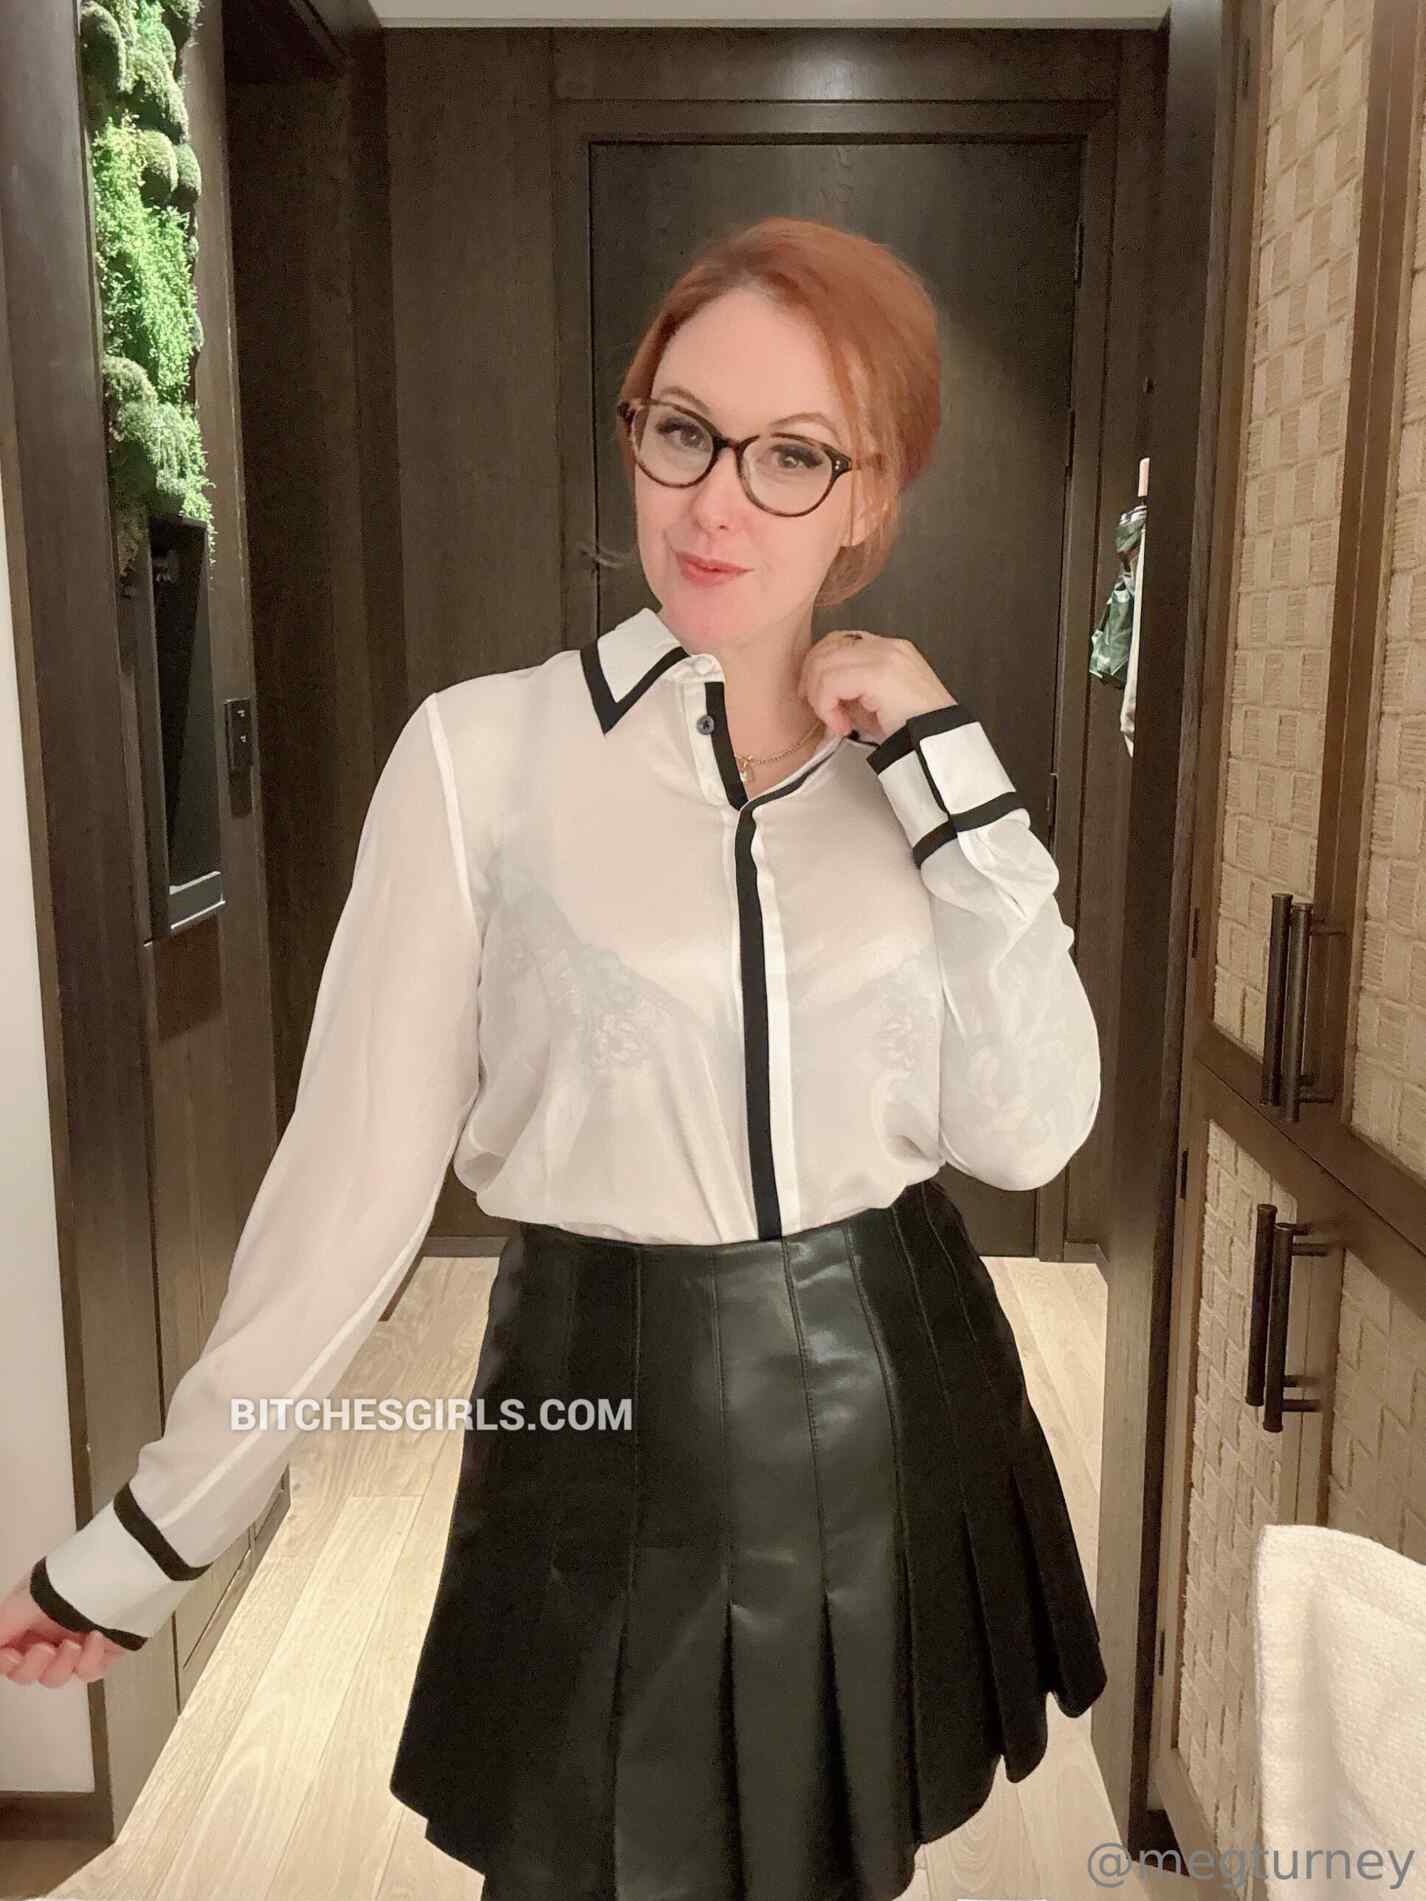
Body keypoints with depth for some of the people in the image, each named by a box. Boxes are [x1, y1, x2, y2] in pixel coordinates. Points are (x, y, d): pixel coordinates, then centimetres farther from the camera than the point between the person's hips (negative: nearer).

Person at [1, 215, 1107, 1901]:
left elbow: (1027, 1133, -8)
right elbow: (359, 1169, -9)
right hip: (610, 1427, -3)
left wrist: (957, 785, -15)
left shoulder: (912, 762, -1)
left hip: (890, 1406, 4)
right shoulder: (486, 752, -13)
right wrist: (153, 1532, -5)